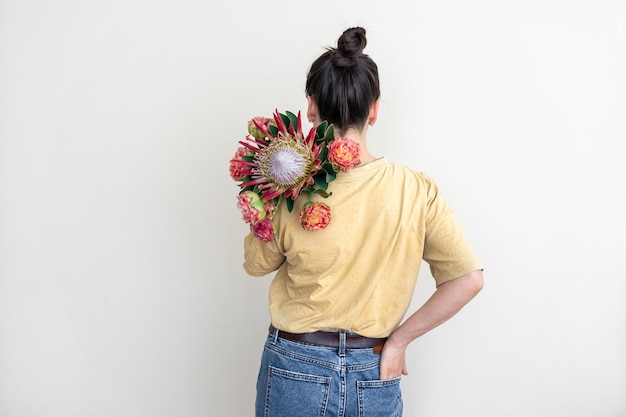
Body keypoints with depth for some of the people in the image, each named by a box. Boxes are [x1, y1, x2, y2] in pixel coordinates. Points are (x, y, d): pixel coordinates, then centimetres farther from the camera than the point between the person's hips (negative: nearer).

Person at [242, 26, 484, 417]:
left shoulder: (289, 192, -15)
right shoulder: (418, 191, -12)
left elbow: (256, 264, 3)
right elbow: (469, 278, -9)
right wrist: (399, 339, -5)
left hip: (295, 373, 0)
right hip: (374, 377, 1)